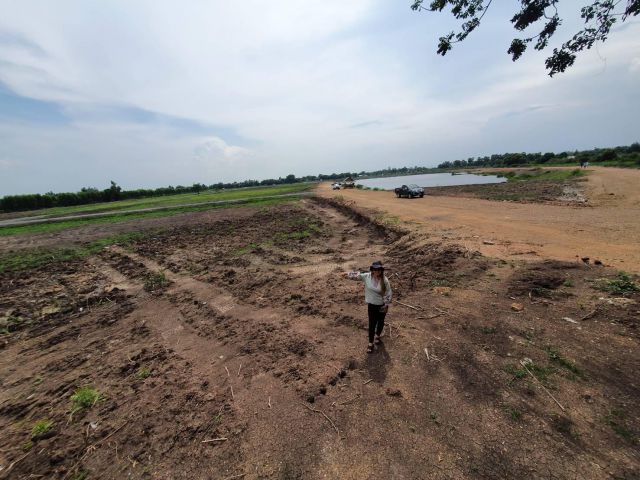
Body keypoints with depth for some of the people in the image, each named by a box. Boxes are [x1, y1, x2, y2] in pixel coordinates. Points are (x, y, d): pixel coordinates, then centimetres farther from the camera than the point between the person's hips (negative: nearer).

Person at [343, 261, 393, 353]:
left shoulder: (384, 280, -19)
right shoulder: (367, 276, -14)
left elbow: (388, 293, -12)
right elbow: (357, 275, 1)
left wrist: (386, 305, -10)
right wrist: (348, 274, -5)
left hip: (382, 305, 0)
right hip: (372, 305, 1)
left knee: (380, 321, 20)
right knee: (372, 324, 6)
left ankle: (377, 335, 48)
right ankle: (370, 343, 22)